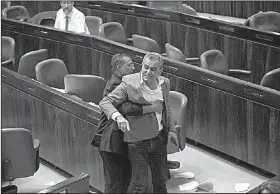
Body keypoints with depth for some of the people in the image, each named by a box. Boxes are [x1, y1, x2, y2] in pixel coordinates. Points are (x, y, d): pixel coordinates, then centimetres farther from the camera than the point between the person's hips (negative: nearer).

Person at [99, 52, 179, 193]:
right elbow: (104, 102, -15)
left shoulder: (165, 83, 4)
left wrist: (171, 130, 7)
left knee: (161, 182, 18)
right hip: (138, 141, -5)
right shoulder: (129, 83, -14)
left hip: (159, 139, 5)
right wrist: (118, 117, -32)